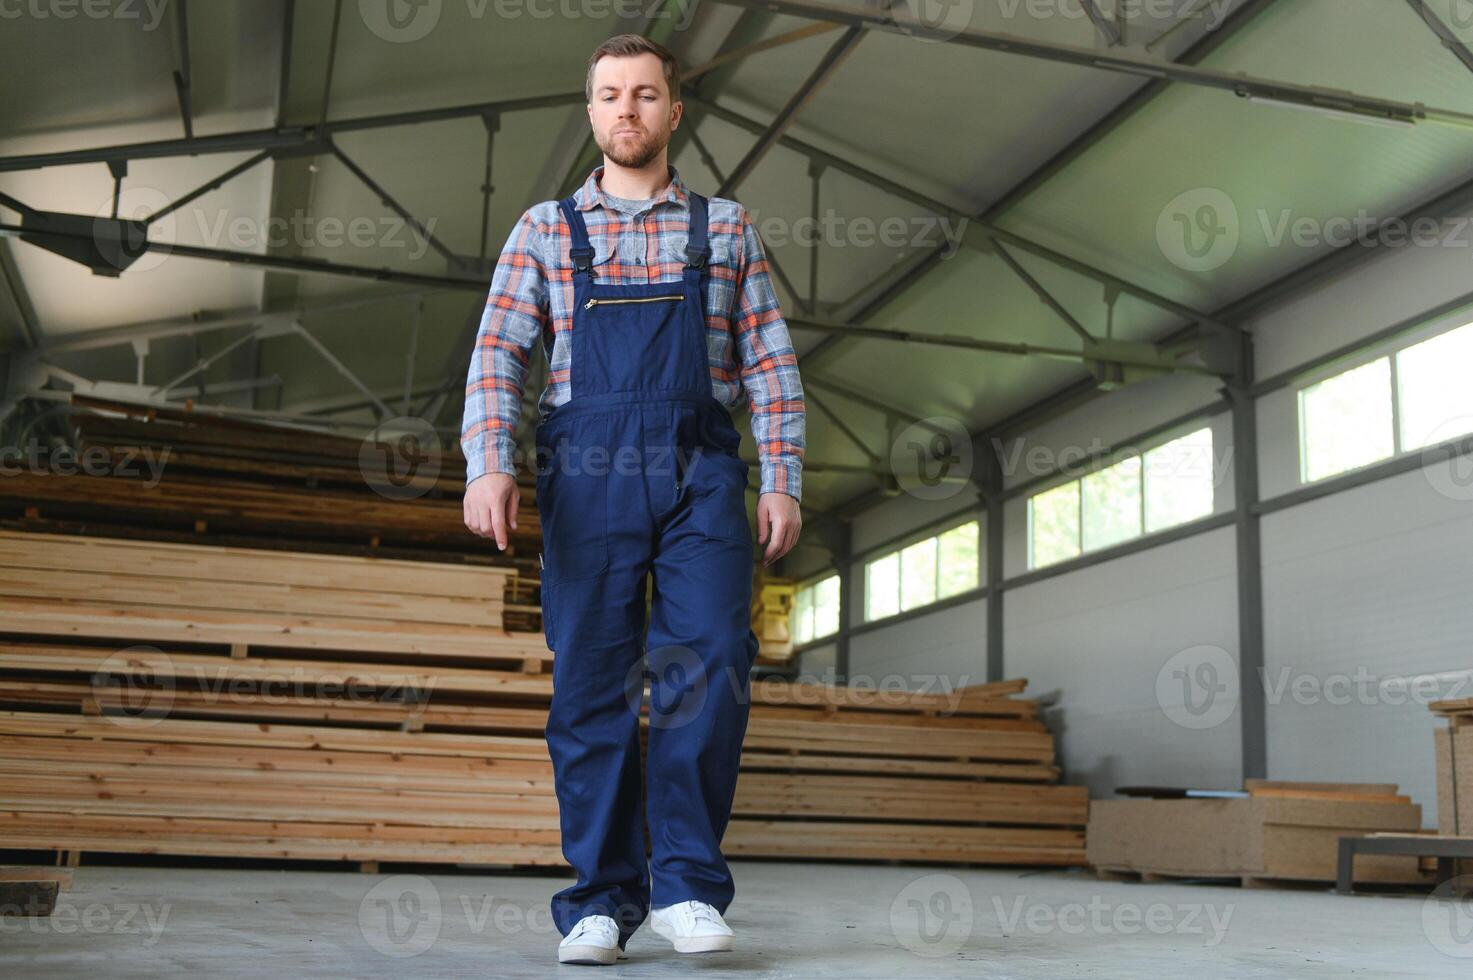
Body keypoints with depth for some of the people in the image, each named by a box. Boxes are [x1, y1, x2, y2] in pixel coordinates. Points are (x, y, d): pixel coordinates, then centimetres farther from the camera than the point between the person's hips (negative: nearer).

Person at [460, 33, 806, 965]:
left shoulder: (725, 226, 16)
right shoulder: (547, 228, 15)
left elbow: (770, 363, 11)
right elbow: (499, 353, 6)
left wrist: (782, 479, 1)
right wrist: (489, 463, -10)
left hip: (702, 476, 0)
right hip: (589, 475, 0)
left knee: (711, 668, -13)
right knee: (592, 686, -2)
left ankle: (685, 881, -1)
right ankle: (601, 899, 6)